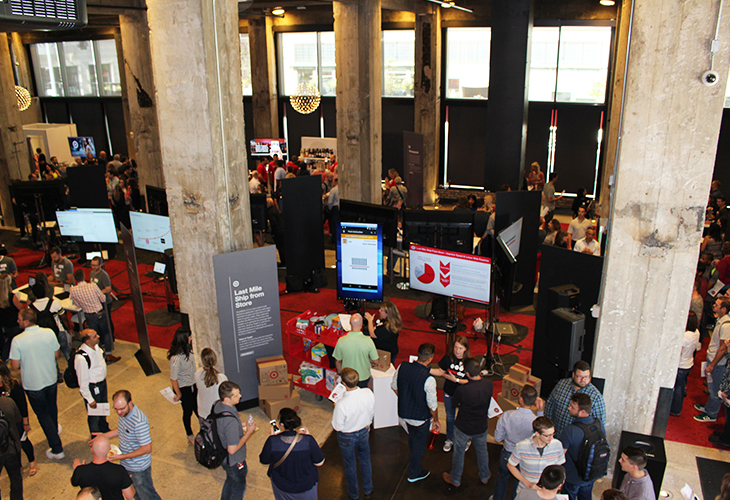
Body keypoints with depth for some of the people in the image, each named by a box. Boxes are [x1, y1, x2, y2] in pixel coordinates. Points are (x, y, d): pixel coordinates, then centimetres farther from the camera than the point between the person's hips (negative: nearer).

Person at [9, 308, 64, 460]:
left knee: (43, 415, 10)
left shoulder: (17, 341, -23)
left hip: (33, 384, -4)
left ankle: (57, 449, 14)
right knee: (52, 409, 27)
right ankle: (54, 433, 52)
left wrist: (26, 361, 4)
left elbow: (15, 366, -16)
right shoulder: (49, 333, -13)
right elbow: (57, 355, -3)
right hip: (51, 379, 4)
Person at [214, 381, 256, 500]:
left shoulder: (217, 405, -14)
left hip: (222, 455, 8)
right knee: (239, 487, 20)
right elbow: (232, 449, -32)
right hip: (234, 460, -8)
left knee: (230, 480, 34)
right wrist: (249, 432, -23)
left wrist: (240, 426, -1)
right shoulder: (231, 420, -41)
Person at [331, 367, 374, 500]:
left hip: (347, 437, -3)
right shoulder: (368, 393, -26)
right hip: (364, 432, 4)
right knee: (365, 460, 29)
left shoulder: (341, 404, -39)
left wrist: (335, 408, -9)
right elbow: (372, 413, -5)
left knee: (350, 465, 23)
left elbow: (337, 427, -22)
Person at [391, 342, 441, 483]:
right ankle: (414, 474, 41)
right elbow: (432, 405, -21)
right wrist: (436, 420, -2)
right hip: (420, 418, -5)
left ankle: (413, 457, 62)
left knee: (412, 436, 34)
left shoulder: (402, 367, -17)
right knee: (419, 443, 20)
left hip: (404, 412, 5)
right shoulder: (429, 379, -32)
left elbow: (394, 387, 0)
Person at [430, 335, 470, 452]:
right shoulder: (448, 358, -14)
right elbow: (440, 372, -3)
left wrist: (455, 380, -26)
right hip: (449, 393, 3)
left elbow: (470, 381, -19)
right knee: (450, 416, 22)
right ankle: (449, 440, 45)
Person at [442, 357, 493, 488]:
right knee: (482, 451, 29)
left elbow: (453, 404, -15)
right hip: (482, 427, 3)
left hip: (463, 428, -3)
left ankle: (455, 480, 43)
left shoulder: (462, 390, -35)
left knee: (459, 453, 21)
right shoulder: (489, 384, -22)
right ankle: (484, 476, 52)